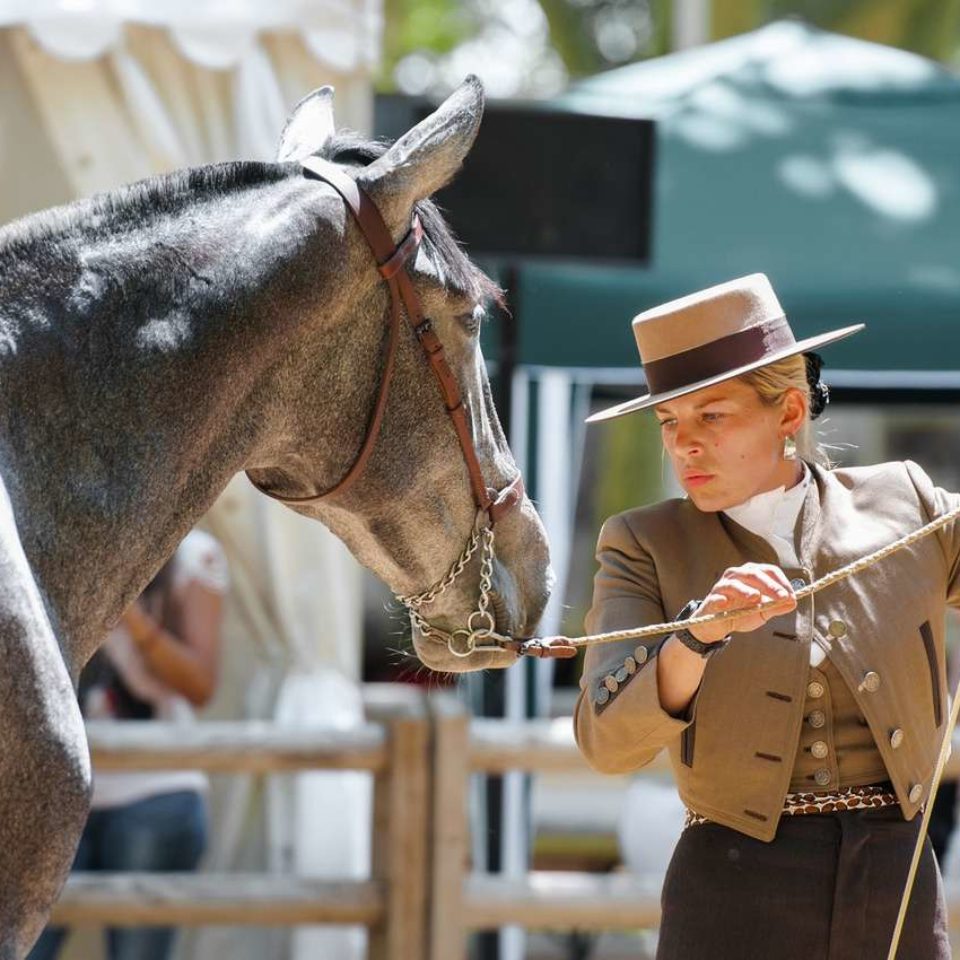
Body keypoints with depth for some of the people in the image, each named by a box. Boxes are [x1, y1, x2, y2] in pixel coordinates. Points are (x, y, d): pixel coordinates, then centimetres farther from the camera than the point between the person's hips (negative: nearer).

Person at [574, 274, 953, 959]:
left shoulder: (904, 506, 8)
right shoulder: (645, 548, 3)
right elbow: (608, 741, -10)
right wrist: (700, 634, -26)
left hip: (900, 894, 1)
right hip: (733, 897, -1)